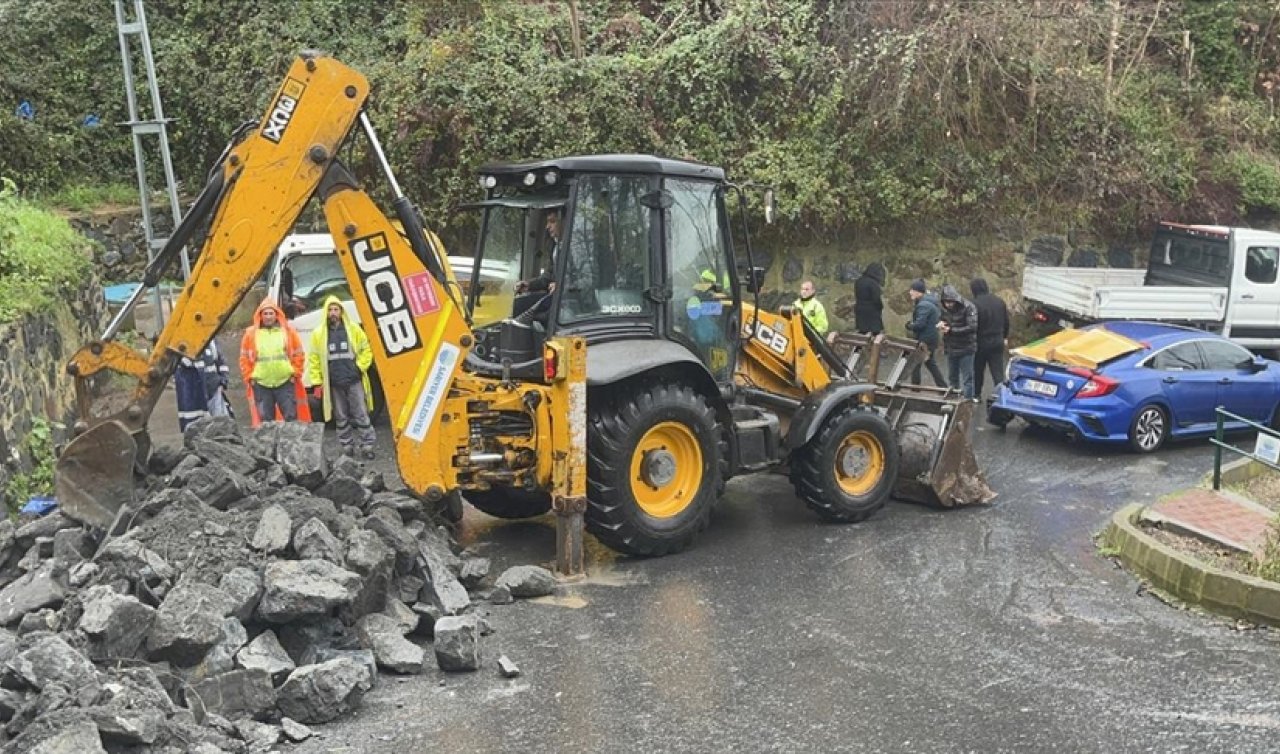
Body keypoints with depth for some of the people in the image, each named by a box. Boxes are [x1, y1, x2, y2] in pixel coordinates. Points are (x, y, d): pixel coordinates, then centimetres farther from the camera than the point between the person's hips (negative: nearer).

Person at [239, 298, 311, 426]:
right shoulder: (251, 333, 5)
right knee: (265, 420, 6)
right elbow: (245, 358, 8)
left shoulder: (288, 331, 4)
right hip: (260, 384, 1)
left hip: (285, 382, -1)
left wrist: (295, 373, 0)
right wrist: (249, 377, 2)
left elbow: (299, 354, 7)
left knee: (291, 418, 0)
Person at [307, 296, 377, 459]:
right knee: (341, 418, 9)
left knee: (361, 415, 0)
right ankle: (347, 447, 17)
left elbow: (366, 350, 8)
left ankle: (367, 446, 7)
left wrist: (360, 367, -3)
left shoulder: (354, 329, 2)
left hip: (354, 381, -1)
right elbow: (314, 359, 6)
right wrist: (316, 382, 1)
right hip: (333, 384, 1)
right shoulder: (318, 334, 4)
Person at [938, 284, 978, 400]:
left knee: (966, 379, -4)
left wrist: (951, 330, -22)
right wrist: (940, 325, -9)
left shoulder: (968, 307, -16)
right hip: (950, 349, 6)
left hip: (966, 349, -6)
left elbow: (972, 327, -23)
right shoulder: (944, 308, 2)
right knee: (953, 378, 16)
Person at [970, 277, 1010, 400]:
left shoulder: (975, 304, -18)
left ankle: (976, 395, 25)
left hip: (981, 342, -4)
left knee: (978, 370, 14)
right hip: (997, 341, 4)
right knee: (998, 372, 4)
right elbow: (1006, 321, 12)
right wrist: (1005, 337, 24)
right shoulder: (999, 301, 3)